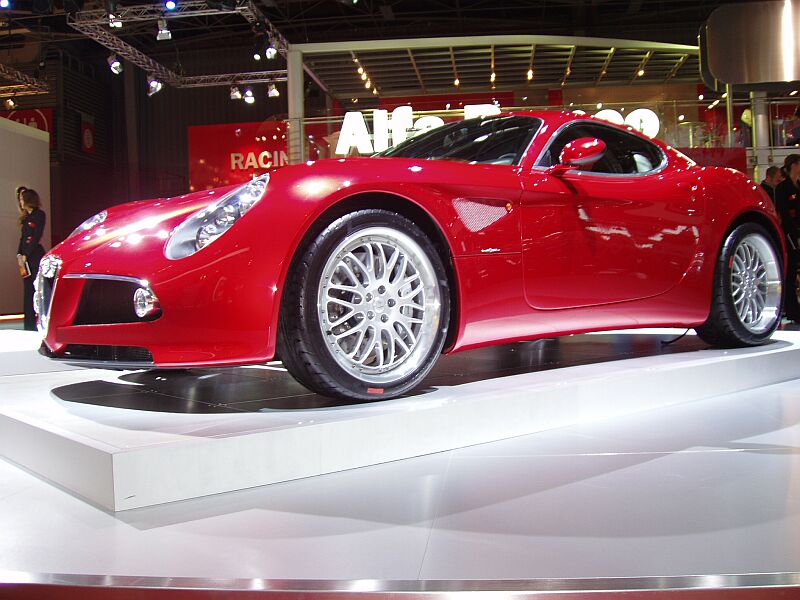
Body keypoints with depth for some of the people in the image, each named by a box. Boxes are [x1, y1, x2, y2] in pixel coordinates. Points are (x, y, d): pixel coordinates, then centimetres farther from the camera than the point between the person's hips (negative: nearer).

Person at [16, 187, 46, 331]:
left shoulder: (39, 215, -3)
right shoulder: (26, 217, 19)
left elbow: (37, 237, -11)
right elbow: (23, 238, 15)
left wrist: (25, 255, -14)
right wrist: (19, 254, 1)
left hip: (36, 255, -8)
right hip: (26, 257, 8)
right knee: (28, 291, 6)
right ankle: (29, 325, 8)